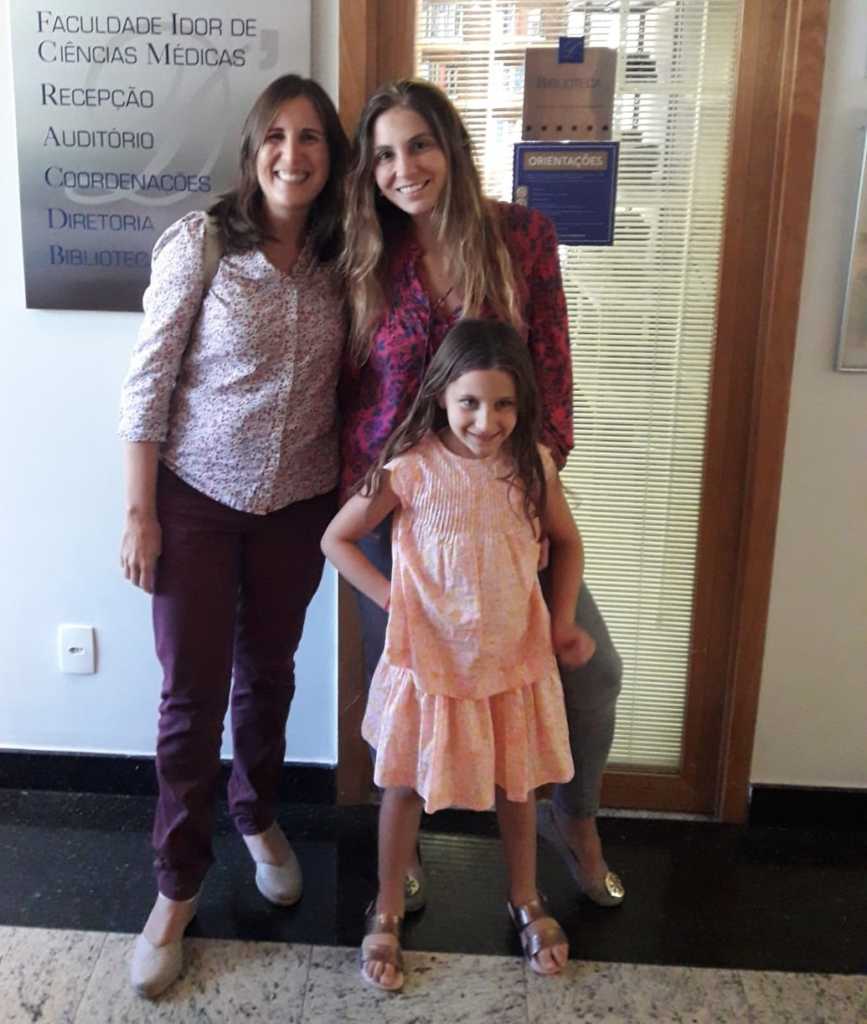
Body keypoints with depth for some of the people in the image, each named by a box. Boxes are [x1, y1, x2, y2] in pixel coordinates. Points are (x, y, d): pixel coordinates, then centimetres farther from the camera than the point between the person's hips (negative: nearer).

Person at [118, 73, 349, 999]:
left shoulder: (341, 259, 0)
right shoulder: (199, 242, -10)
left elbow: (347, 386, 8)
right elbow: (146, 383, -9)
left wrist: (350, 496, 5)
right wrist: (138, 514, -10)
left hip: (299, 504, 3)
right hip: (197, 498, -3)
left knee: (268, 673, 17)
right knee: (192, 693, 3)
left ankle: (257, 816, 43)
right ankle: (177, 885, 22)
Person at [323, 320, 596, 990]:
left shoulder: (532, 465, -8)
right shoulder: (410, 469, -16)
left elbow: (566, 542, 9)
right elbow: (337, 539, -5)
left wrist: (562, 621, -1)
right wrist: (391, 598, -12)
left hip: (515, 656, 3)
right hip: (429, 658, -2)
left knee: (518, 784, 18)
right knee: (406, 786, 13)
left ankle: (526, 902, 42)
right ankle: (388, 913, 34)